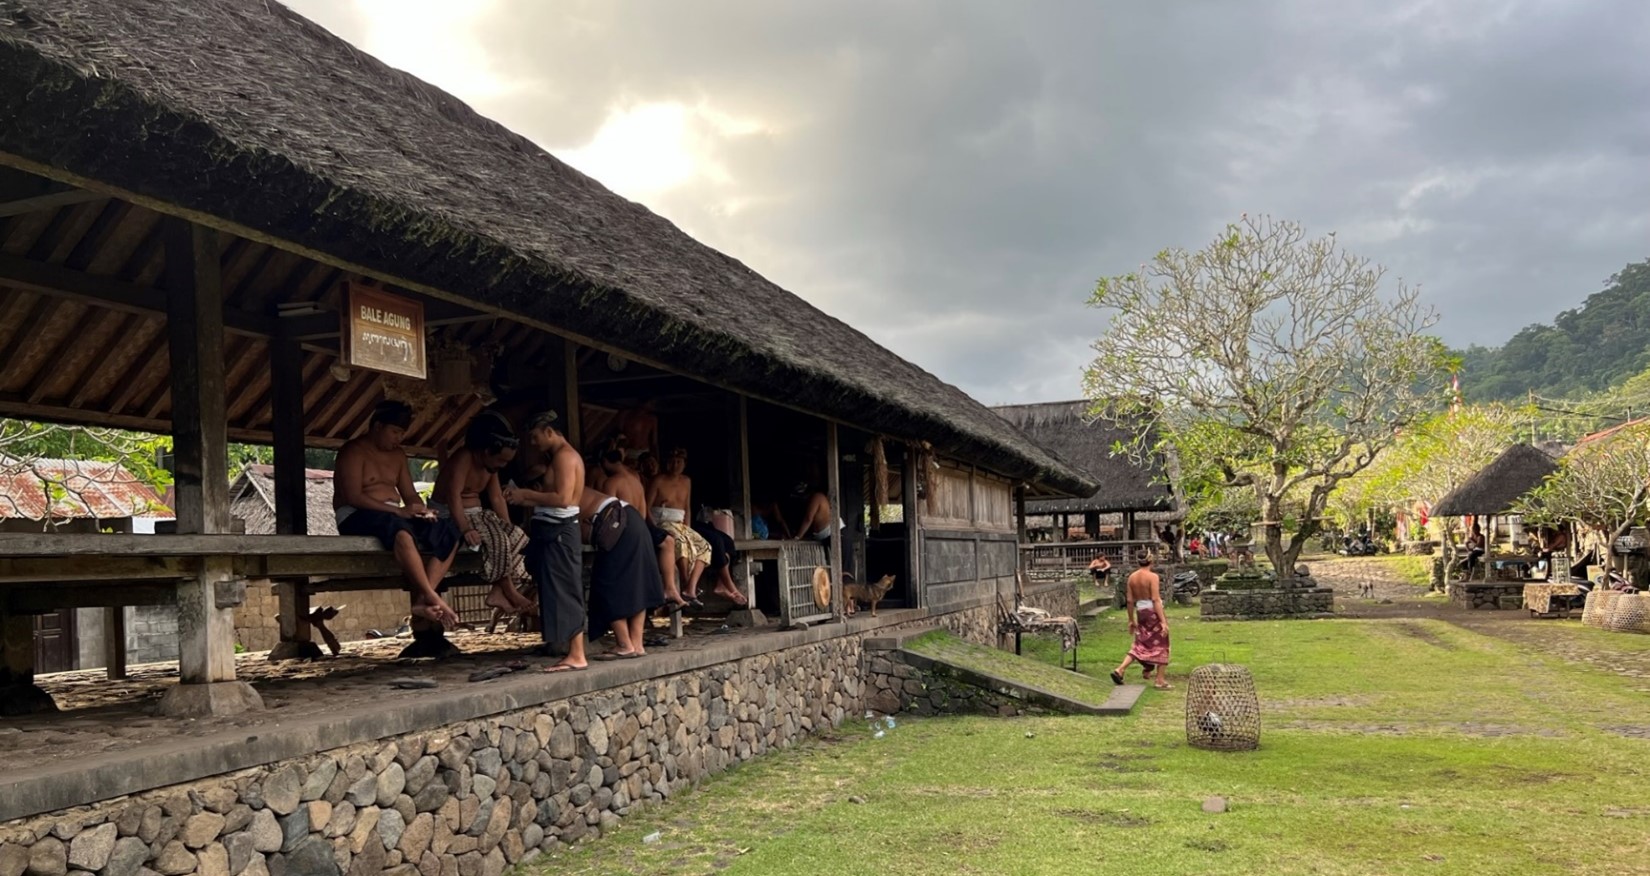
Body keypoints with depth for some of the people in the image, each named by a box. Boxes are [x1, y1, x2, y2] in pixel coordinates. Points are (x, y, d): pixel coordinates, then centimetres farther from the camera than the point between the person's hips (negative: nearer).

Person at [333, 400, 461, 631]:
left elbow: (410, 494, 17)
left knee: (448, 532, -17)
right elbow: (353, 497, -17)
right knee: (401, 530, -41)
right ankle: (433, 598, -41)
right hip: (357, 516, -8)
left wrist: (422, 510, -8)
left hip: (394, 516, 8)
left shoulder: (398, 455, 18)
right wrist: (398, 511, -25)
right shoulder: (353, 451, -5)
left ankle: (421, 601, -31)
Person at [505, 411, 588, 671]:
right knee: (556, 590, 11)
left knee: (564, 591, -9)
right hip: (551, 529, 10)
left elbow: (563, 499, -22)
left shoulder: (564, 456, -11)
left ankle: (577, 655, -8)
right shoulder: (558, 457, 20)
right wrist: (521, 499, 6)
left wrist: (526, 494, -14)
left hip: (559, 531, -10)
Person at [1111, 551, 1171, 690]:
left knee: (1139, 645, 15)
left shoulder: (1132, 577, 4)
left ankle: (1119, 670, 3)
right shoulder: (1152, 576, -14)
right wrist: (1163, 621, -18)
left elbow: (1130, 601, 7)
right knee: (1160, 645, 7)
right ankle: (1160, 680, 10)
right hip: (1154, 612, -6)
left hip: (1140, 612, 6)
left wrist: (1131, 620, 15)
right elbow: (1156, 600, -19)